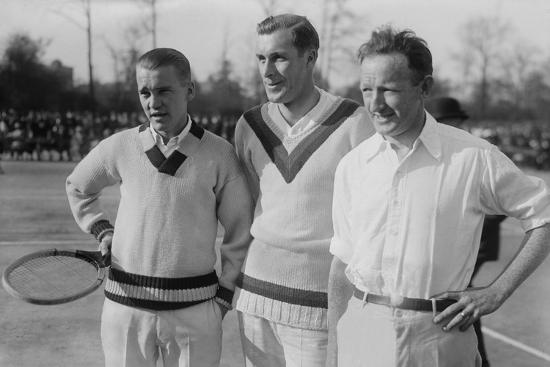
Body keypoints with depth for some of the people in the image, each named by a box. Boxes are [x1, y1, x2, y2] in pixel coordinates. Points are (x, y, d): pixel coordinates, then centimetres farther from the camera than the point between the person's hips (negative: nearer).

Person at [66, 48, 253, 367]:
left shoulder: (219, 154, -5)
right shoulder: (120, 147, -1)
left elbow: (240, 230, 3)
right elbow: (78, 187, 20)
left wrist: (224, 295, 2)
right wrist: (102, 230, 8)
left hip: (195, 308, -1)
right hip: (126, 303, 1)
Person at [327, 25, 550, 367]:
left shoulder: (474, 158, -7)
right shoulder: (352, 166, 3)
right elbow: (342, 263, 7)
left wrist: (496, 293, -6)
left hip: (437, 338, -2)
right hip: (361, 335, 3)